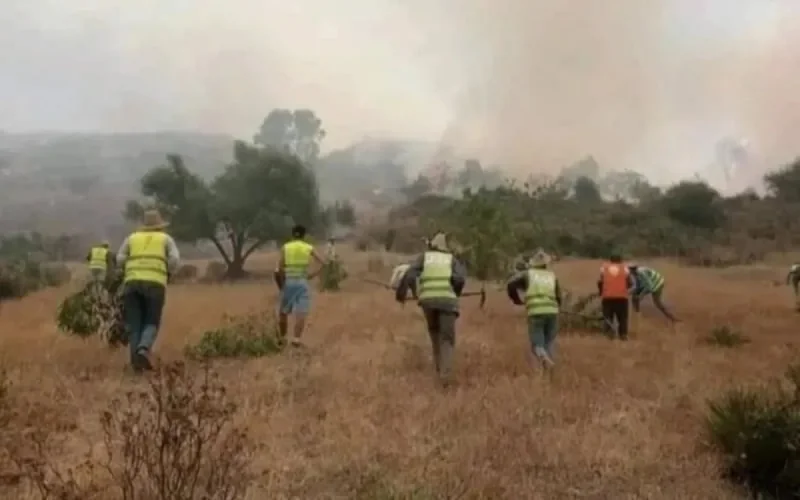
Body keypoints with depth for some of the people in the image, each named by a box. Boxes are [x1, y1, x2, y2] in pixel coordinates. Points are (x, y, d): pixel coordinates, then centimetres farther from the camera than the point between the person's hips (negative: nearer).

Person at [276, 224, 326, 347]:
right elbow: (322, 263, -2)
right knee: (301, 313, -4)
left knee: (283, 312, 17)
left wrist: (282, 283, 5)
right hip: (302, 283, -1)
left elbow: (280, 268, -7)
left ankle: (282, 338, 25)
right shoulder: (309, 248, 3)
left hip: (288, 282, 1)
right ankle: (297, 338, -18)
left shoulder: (285, 247, 1)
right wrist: (313, 275, 3)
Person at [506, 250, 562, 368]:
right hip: (552, 313, 2)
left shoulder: (527, 274, 14)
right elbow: (558, 298, 18)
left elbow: (510, 284, 0)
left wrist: (517, 300, 15)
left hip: (535, 314, -2)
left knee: (537, 345, 0)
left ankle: (544, 358, -33)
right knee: (549, 344, 17)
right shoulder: (552, 276, 19)